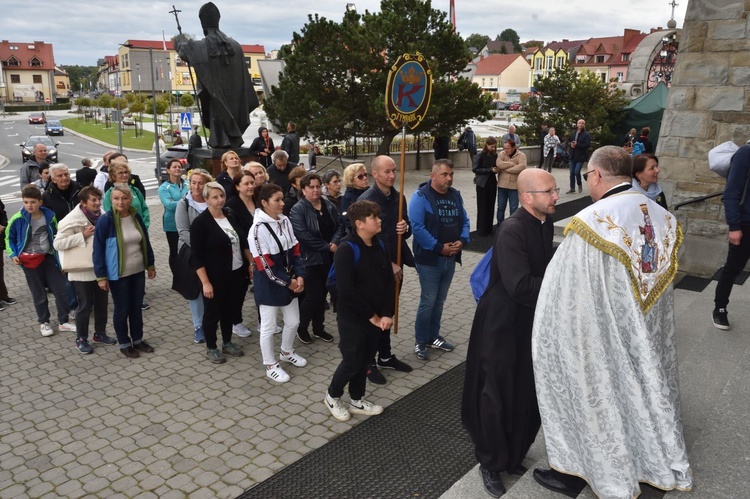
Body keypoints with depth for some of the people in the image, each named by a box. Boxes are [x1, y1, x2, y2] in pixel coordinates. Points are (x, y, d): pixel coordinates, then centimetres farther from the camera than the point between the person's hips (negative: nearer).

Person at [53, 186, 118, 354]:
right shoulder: (72, 219, -17)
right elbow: (58, 243, -20)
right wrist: (83, 235, -25)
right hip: (83, 271, -6)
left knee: (102, 303, 16)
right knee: (85, 306, 2)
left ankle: (100, 333, 32)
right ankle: (81, 339, 18)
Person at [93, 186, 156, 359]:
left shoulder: (136, 217, -1)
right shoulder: (105, 220, -16)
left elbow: (146, 242, 9)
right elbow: (98, 250, -13)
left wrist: (150, 265, 12)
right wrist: (101, 276, -13)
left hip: (138, 271, 5)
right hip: (117, 274, -5)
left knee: (137, 307, 15)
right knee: (122, 309, 8)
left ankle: (138, 340, 31)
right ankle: (124, 344, 24)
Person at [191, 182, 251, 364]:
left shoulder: (230, 215, 4)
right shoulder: (200, 222, -15)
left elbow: (243, 242, 14)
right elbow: (197, 256, -16)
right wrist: (205, 282, -20)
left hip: (237, 273, 6)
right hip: (215, 278, -6)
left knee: (230, 310, 17)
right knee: (213, 313, 8)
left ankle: (227, 343, 34)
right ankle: (211, 348, 26)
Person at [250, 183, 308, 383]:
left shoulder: (285, 221, 2)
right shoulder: (258, 229, -20)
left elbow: (294, 250, 7)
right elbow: (264, 264, -20)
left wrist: (299, 275, -6)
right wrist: (287, 282, -16)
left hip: (290, 280, 7)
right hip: (269, 285, -7)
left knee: (293, 321, 19)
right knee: (268, 327, 7)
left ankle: (287, 352, 44)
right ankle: (270, 365, 25)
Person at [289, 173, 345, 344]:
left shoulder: (328, 205, 7)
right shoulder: (298, 209, -13)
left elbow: (339, 225, 8)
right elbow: (303, 235, -23)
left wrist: (335, 242, -12)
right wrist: (327, 246, -19)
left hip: (328, 258, 6)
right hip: (310, 259, -6)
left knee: (322, 294, 14)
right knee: (312, 295, -5)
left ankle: (318, 328, 28)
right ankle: (301, 327, 17)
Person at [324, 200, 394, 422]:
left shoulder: (379, 246, 3)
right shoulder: (346, 250, -20)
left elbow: (389, 281, 4)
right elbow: (346, 290, -25)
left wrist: (387, 313, -8)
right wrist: (372, 316, -18)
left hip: (377, 317, 7)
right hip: (353, 319, -7)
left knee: (365, 360, 18)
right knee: (352, 363, 5)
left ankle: (357, 400, 36)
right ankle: (332, 396, 31)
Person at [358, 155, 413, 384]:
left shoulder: (399, 197, 4)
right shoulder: (366, 200, -16)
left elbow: (407, 230, 12)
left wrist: (405, 228, -13)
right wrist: (387, 264, -16)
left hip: (395, 264, 7)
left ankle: (385, 356, 33)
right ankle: (369, 362, 18)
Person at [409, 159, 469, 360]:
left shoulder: (455, 195, 9)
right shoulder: (421, 196, -13)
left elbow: (464, 221, 13)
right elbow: (417, 227, -20)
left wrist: (462, 240, -6)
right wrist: (439, 247, -20)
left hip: (450, 258, 6)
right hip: (429, 259, -6)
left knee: (439, 301, 16)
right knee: (428, 301, -3)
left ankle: (433, 337, 30)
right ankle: (420, 342, 12)